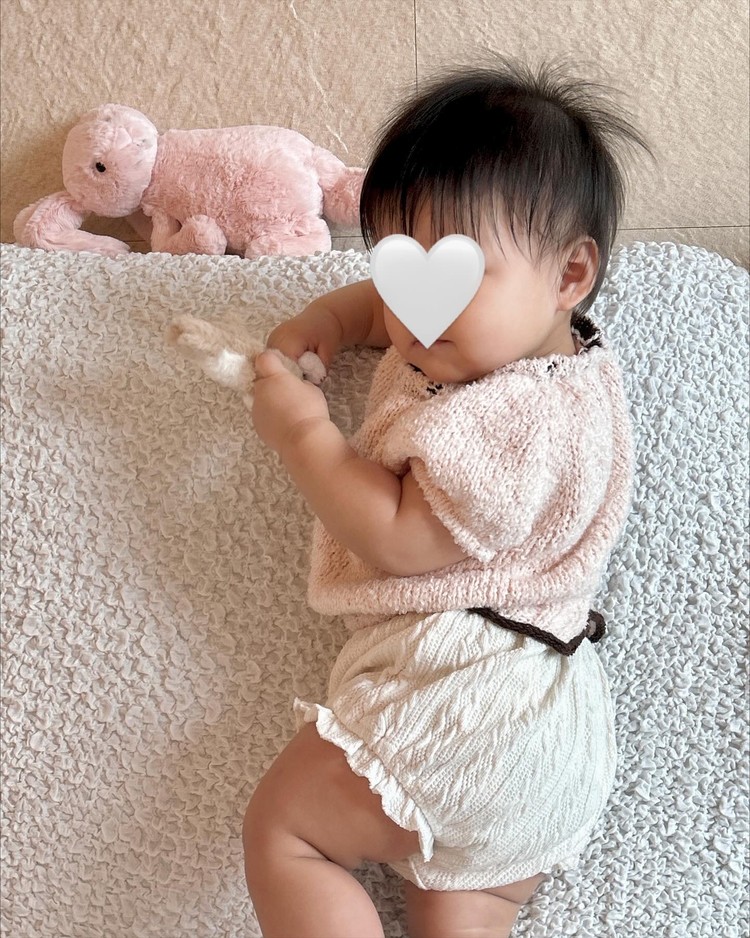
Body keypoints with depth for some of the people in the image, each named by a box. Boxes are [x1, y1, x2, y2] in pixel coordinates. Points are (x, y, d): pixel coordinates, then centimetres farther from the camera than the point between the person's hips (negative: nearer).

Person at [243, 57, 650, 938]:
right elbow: (385, 306, 32)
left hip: (472, 690, -11)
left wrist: (304, 434, -11)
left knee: (278, 827, -2)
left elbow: (397, 539, -21)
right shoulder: (495, 339, 12)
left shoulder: (518, 420, -21)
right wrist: (324, 319, 12)